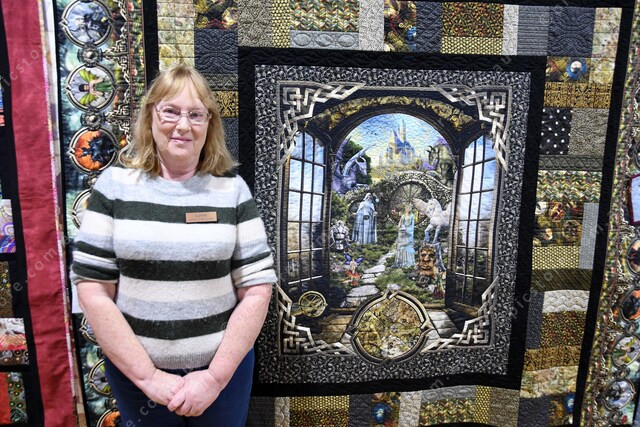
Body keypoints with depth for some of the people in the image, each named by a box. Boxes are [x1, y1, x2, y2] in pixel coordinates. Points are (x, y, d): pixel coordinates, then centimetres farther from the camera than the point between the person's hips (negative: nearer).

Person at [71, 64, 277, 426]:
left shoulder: (232, 188, -5)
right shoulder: (115, 184, -5)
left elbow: (257, 288, -7)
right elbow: (92, 287, -7)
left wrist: (216, 375, -12)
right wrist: (147, 376, -11)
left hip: (224, 365, 0)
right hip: (134, 370, 0)